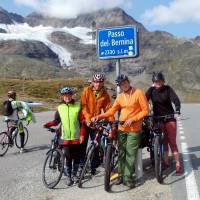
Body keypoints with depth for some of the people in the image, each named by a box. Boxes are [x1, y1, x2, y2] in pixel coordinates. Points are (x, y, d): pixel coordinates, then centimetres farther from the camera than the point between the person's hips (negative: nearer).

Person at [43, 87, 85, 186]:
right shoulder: (60, 108, 2)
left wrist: (82, 135, -6)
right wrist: (48, 124, -12)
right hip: (65, 138, 0)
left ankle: (74, 174, 28)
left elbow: (82, 122, -1)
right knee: (68, 158, 4)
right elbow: (56, 121, 7)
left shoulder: (78, 107, -2)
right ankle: (68, 176, 17)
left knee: (76, 157, 10)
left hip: (76, 137, 0)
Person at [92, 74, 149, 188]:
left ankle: (128, 178, 8)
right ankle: (121, 175, 23)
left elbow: (145, 110, -10)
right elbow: (112, 111, 6)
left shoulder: (138, 93, -9)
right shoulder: (120, 97, 6)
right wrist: (99, 116, -7)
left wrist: (132, 119, -18)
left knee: (130, 154, -2)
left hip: (134, 129, -5)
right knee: (121, 153, 11)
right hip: (121, 128, 5)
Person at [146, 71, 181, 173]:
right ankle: (166, 163, 19)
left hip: (169, 118, -2)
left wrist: (177, 108, -38)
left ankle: (178, 164, 1)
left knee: (172, 142, -4)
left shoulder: (168, 89, -6)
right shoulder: (151, 90, -1)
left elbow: (175, 99, -18)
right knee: (163, 142, 8)